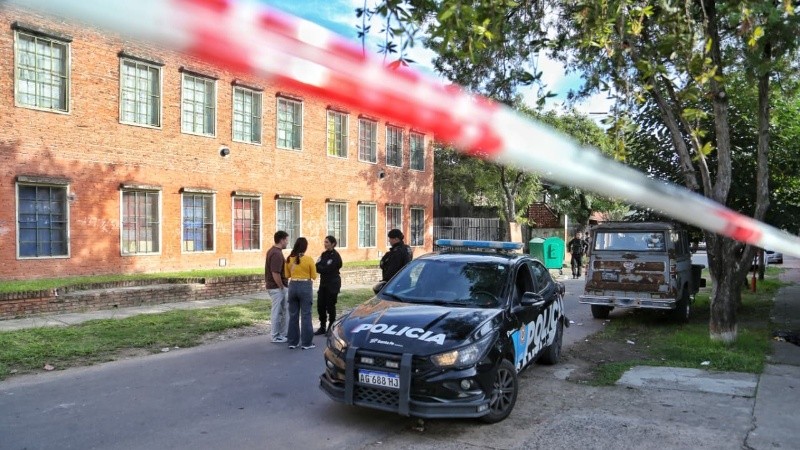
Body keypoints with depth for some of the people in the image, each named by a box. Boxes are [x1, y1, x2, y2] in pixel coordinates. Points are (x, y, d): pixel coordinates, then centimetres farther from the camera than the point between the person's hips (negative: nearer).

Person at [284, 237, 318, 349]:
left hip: (293, 286, 4)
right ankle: (306, 343, 5)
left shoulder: (289, 259, 0)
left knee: (293, 315, 11)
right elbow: (314, 276, -3)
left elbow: (287, 275, 10)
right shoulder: (309, 259, -11)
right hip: (305, 287, -4)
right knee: (305, 315, 2)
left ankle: (292, 342, 17)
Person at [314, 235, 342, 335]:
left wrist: (318, 267, -13)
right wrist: (321, 268, -18)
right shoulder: (324, 254, 11)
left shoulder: (335, 256, -12)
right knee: (320, 306, 7)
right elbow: (318, 266, 2)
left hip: (333, 284, -7)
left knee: (330, 306, -1)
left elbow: (327, 269, -19)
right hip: (323, 283, 7)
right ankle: (322, 328, 18)